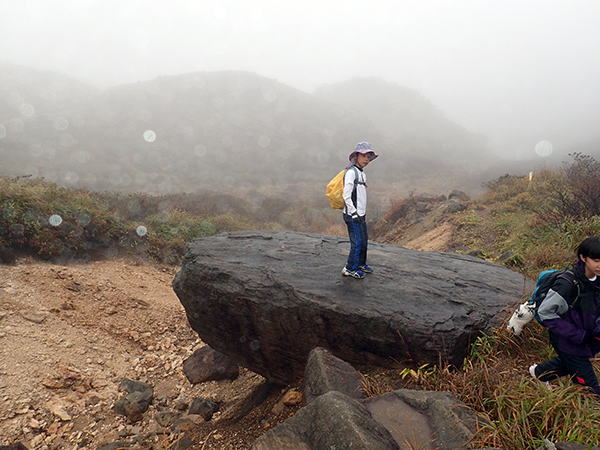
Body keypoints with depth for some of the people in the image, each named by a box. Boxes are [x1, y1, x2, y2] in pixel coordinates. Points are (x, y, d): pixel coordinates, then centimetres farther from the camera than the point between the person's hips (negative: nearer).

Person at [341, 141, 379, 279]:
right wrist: (354, 213, -18)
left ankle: (361, 264, 34)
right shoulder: (351, 172, -15)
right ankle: (350, 269, 7)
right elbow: (346, 195, -19)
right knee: (357, 242, -6)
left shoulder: (362, 173, 14)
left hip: (360, 215, 9)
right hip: (352, 215, -9)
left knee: (364, 240, 17)